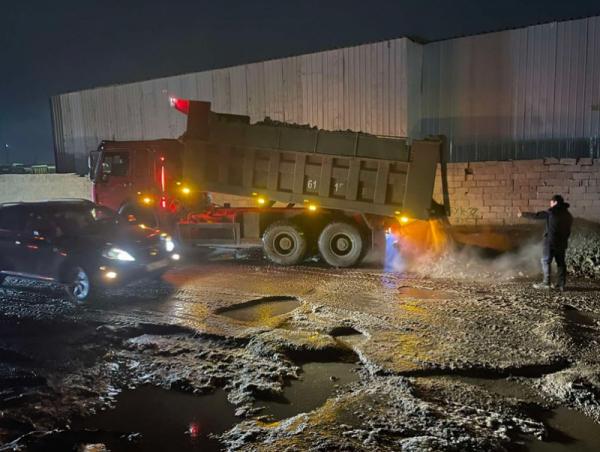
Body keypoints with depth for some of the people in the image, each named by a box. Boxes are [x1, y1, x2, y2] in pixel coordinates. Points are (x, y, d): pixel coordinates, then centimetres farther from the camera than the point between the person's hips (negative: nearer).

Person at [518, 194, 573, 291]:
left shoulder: (551, 212, -8)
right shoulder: (568, 215, 12)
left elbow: (536, 215, -4)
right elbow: (568, 230, 15)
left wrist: (523, 214, 8)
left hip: (550, 241, -6)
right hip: (562, 243, 6)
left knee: (546, 261, -1)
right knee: (561, 262, 9)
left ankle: (546, 283, -4)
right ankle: (561, 284, 9)